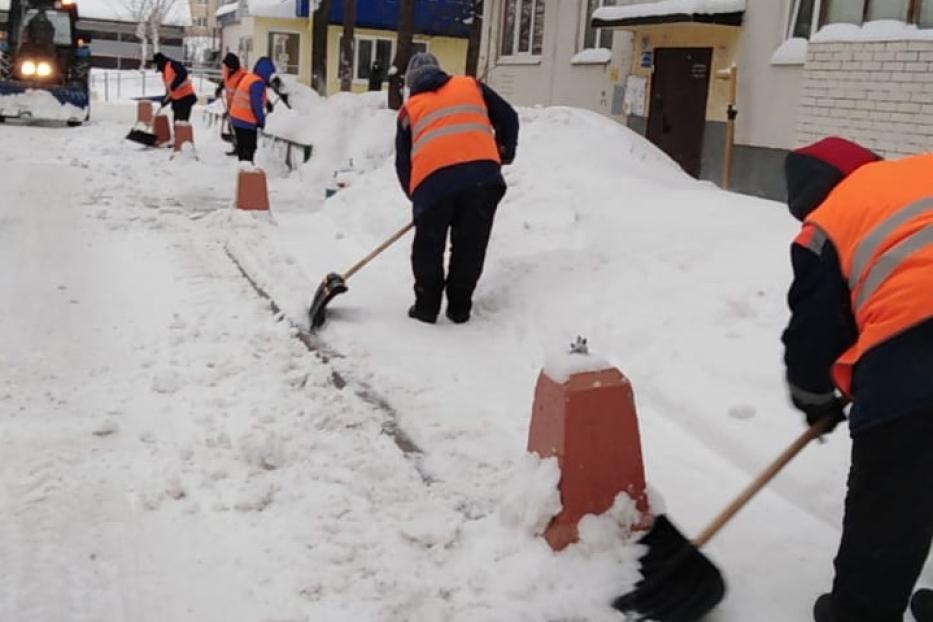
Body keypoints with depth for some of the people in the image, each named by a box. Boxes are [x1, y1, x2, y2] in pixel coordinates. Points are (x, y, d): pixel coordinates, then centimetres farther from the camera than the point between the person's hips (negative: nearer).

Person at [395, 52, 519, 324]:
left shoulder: (410, 109, 22)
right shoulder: (471, 86, 23)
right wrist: (505, 153, 38)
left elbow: (402, 163, 21)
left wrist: (417, 195, 32)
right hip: (483, 174, 1)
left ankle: (426, 307, 20)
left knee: (428, 248, 16)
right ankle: (459, 308, 19)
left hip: (433, 181, -1)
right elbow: (508, 118, 23)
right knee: (470, 246, 14)